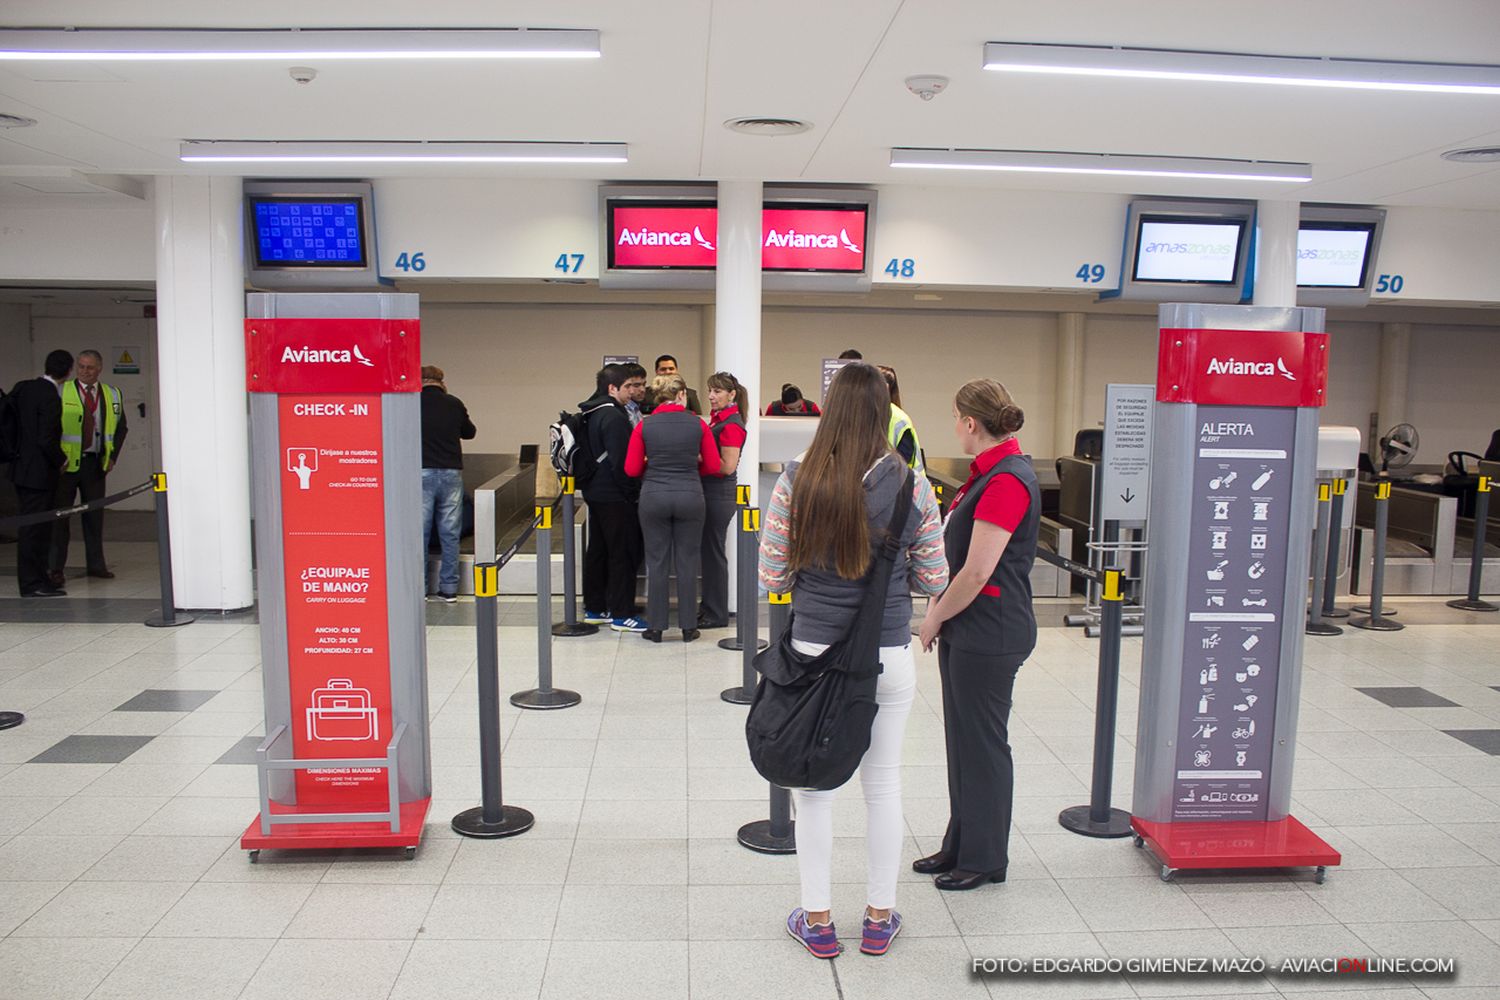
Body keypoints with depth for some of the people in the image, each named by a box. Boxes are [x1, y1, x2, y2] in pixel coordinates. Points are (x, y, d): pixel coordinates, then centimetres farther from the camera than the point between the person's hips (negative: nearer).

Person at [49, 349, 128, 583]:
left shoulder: (112, 395, 8)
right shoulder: (61, 392, -2)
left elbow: (121, 428, 17)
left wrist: (113, 456, 7)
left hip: (96, 464, 3)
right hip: (66, 463, -3)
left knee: (95, 514, 9)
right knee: (59, 514, 0)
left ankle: (96, 564, 18)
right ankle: (55, 568, 6)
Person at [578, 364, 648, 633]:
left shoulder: (590, 414, 12)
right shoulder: (613, 416, -18)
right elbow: (620, 461, -22)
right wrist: (633, 490, -12)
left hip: (594, 492, 10)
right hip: (614, 496, -10)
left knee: (597, 551, 15)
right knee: (624, 554, -3)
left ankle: (594, 608, 22)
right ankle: (622, 614, 1)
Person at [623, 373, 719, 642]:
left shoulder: (644, 426, -2)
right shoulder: (698, 424, -2)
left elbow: (631, 469, -2)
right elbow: (713, 466, 0)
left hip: (654, 496, 0)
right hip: (690, 496, 0)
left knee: (657, 563, 9)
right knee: (687, 563, 8)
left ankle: (656, 627, 14)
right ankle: (688, 627, 14)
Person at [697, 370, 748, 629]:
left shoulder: (731, 425, -16)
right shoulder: (719, 419, 13)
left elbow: (727, 466, -20)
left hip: (720, 494, -9)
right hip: (710, 491, 9)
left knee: (713, 551, -1)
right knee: (708, 549, 16)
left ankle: (717, 615, 9)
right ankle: (709, 606, 27)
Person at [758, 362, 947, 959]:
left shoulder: (795, 483, -11)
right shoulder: (912, 488, -9)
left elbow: (772, 578, -5)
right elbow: (934, 581, -1)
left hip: (814, 651, -1)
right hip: (889, 657, 1)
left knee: (814, 785, 13)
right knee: (883, 785, 16)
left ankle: (816, 920, 25)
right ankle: (880, 918, 30)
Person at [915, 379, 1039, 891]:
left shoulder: (1007, 480, -20)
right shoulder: (990, 471, 12)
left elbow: (977, 571, -22)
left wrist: (936, 617, -9)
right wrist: (940, 616, 11)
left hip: (990, 636, -10)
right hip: (965, 631, 10)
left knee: (983, 744, 4)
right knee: (962, 740, 17)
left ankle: (985, 859, 20)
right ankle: (960, 847, 31)